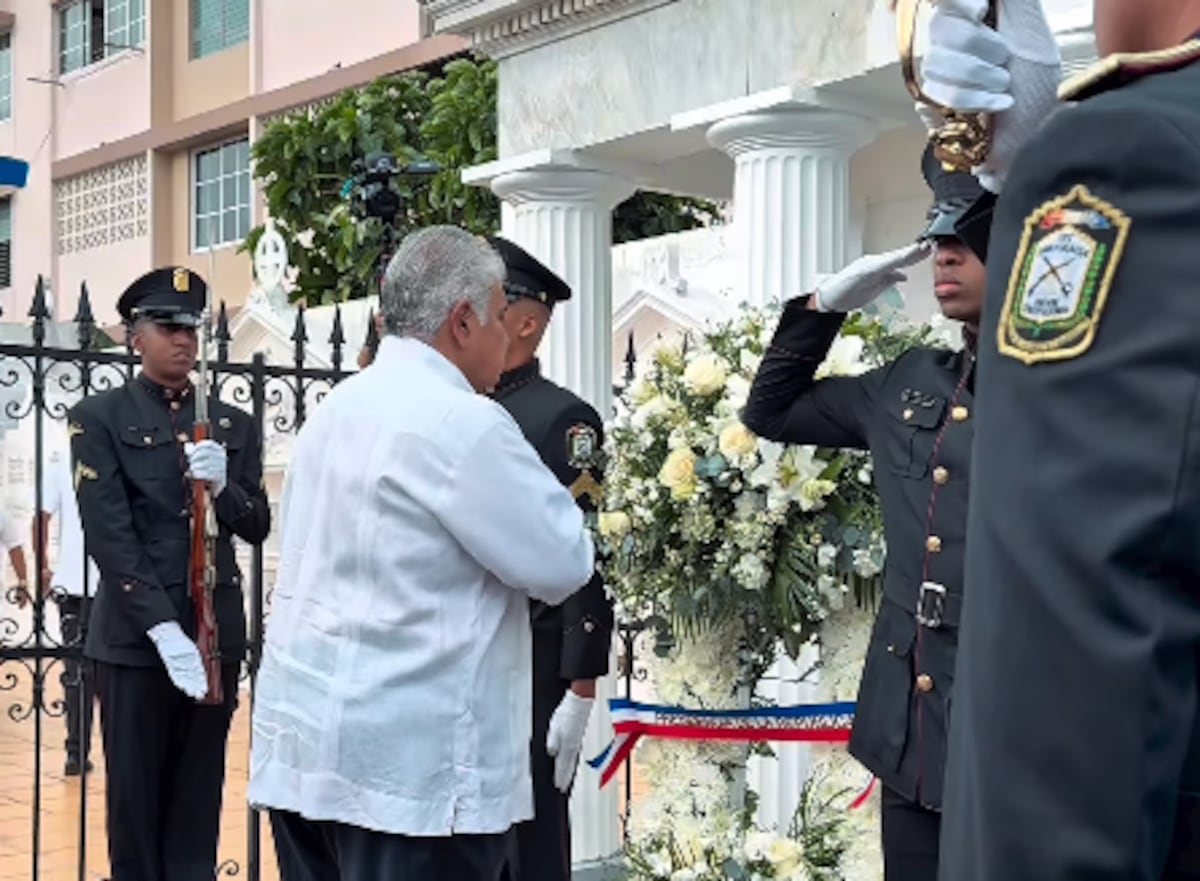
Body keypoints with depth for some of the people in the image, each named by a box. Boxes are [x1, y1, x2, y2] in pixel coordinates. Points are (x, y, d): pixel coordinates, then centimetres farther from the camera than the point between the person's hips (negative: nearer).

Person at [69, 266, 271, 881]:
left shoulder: (233, 425, 11)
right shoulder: (98, 418, 0)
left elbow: (258, 528, 8)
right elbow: (108, 536, -10)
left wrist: (222, 488, -14)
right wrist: (163, 629, -19)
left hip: (218, 633, 3)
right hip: (136, 637, -3)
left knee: (199, 796, 10)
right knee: (134, 795, 5)